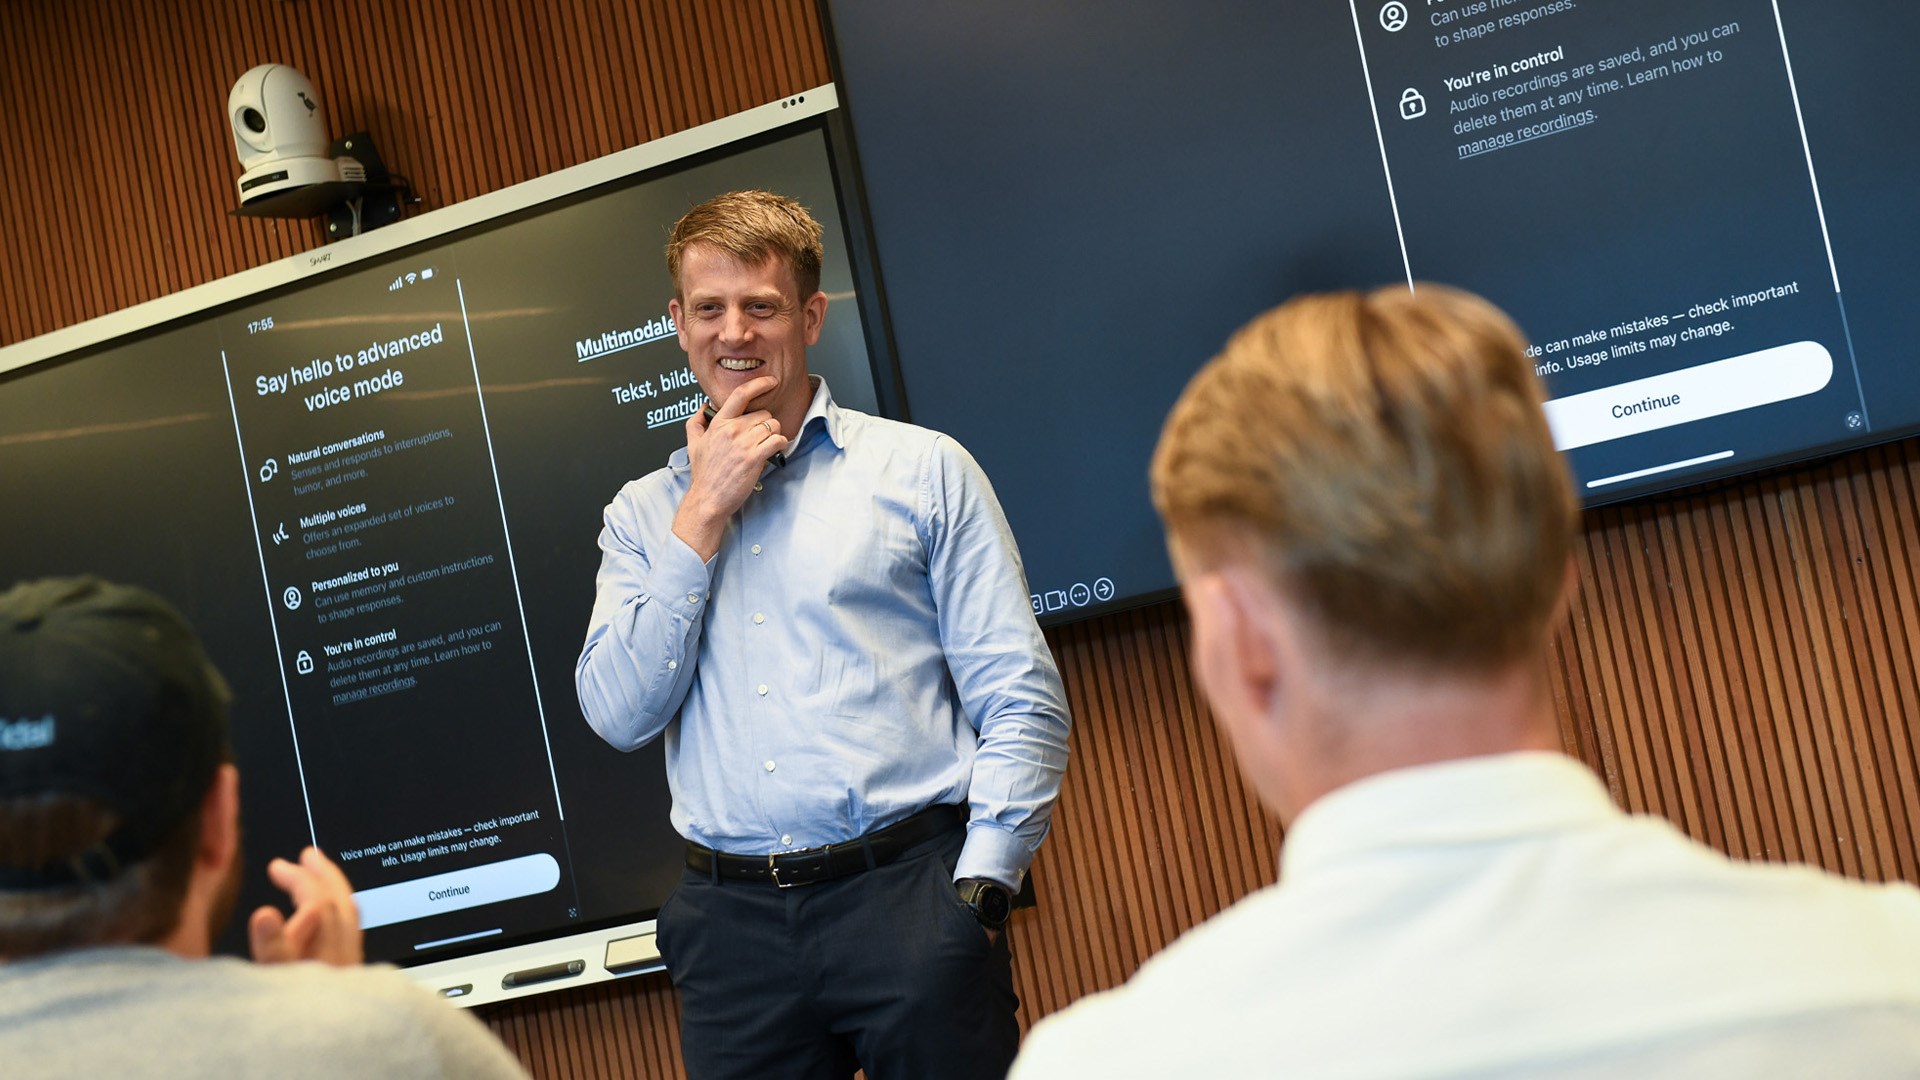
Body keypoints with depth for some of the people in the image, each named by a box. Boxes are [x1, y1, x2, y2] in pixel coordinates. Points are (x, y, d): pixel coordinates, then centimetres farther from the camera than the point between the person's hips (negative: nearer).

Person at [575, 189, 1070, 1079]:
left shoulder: (923, 470, 5)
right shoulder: (643, 514, 13)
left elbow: (1022, 703, 0)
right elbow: (619, 714, 0)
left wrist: (976, 891, -10)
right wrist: (704, 515, -3)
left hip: (908, 894, -2)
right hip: (731, 924, 2)